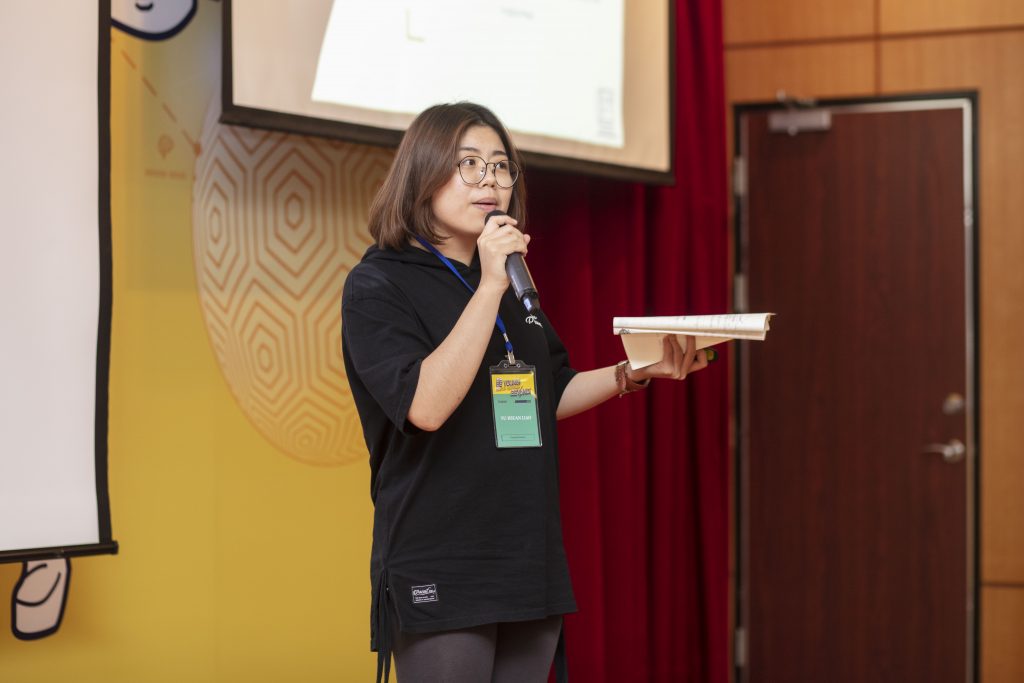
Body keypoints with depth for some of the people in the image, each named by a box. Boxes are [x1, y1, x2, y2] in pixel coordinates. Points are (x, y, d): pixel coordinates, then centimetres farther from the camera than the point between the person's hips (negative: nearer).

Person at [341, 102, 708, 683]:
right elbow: (426, 405, -21)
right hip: (440, 572, -7)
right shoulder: (377, 285, -7)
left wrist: (635, 372, 5)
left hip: (530, 564, 7)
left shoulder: (514, 286, 16)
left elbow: (551, 395, 22)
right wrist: (489, 287, -21)